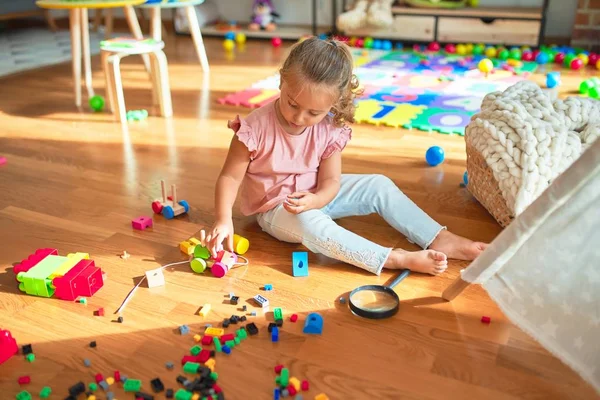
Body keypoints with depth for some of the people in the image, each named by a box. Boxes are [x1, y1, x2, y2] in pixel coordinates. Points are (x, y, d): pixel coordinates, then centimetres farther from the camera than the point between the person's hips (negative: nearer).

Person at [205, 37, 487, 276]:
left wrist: (314, 200, -33)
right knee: (309, 224, -37)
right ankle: (396, 259, -35)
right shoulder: (256, 127, -25)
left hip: (314, 197, 5)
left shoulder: (330, 129, -14)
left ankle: (441, 240, -4)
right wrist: (223, 219, -33)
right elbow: (230, 177, -19)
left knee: (379, 186, -5)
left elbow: (331, 181, -10)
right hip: (275, 208, -5)